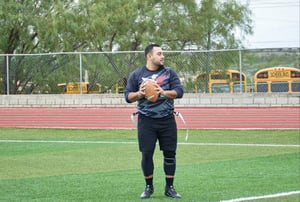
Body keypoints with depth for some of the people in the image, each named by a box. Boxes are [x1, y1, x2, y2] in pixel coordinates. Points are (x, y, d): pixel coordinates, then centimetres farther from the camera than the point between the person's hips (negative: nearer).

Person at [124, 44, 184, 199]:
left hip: (167, 120, 1)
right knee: (146, 154, -1)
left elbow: (179, 91, -3)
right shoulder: (136, 74, 3)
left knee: (170, 153, 1)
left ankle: (169, 188, 11)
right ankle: (148, 187, 14)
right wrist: (139, 94, -17)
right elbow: (128, 96, 4)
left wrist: (164, 92, -20)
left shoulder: (169, 72, 5)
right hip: (146, 121, -1)